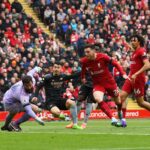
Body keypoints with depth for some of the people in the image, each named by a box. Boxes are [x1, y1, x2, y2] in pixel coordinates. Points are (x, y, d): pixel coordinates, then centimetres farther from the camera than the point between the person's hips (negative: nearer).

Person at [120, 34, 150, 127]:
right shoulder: (134, 52, 14)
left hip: (138, 79, -9)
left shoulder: (141, 51, -12)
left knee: (140, 102, -3)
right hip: (131, 78, 9)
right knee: (122, 96, -6)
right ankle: (123, 120, -9)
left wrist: (136, 74, -29)